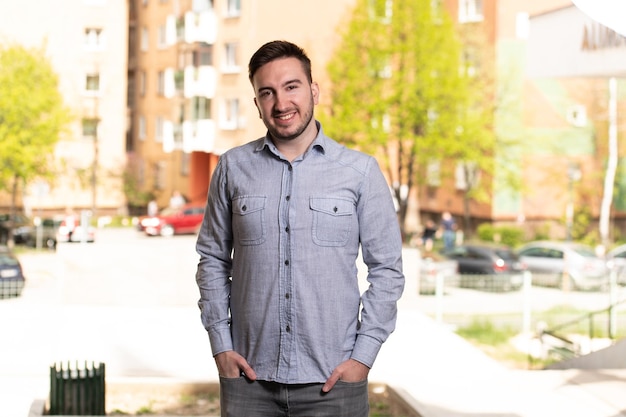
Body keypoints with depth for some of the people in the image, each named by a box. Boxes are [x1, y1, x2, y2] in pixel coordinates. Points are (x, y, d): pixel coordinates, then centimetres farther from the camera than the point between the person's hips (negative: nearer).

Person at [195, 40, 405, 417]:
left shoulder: (361, 170, 0)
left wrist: (364, 356, -5)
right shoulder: (233, 167, 5)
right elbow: (213, 259, 10)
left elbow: (387, 269, 1)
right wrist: (220, 343, 2)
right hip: (250, 377, 1)